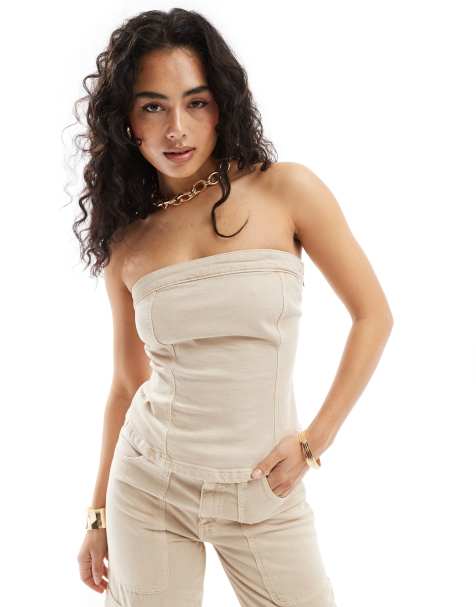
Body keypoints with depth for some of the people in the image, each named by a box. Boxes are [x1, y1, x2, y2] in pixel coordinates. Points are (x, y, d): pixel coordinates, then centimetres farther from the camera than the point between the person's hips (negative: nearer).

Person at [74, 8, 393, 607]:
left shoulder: (286, 189, -8)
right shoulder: (125, 239, 0)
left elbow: (373, 316, -3)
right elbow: (128, 382, 9)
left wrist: (315, 440, -6)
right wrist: (98, 514, 12)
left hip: (263, 495, -1)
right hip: (147, 488, 2)